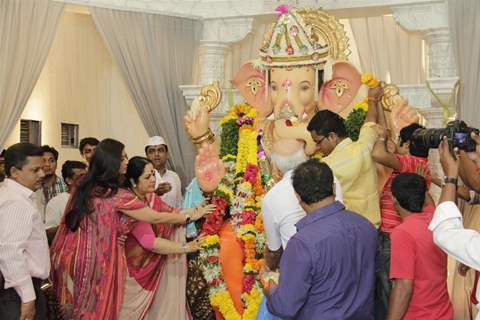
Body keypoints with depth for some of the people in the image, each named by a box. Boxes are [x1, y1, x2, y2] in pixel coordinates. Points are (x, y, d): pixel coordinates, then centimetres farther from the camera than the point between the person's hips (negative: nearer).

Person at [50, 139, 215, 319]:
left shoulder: (84, 187, 4)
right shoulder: (116, 195, -18)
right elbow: (155, 218, -12)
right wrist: (191, 216, -2)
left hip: (72, 258, 7)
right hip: (95, 262, -7)